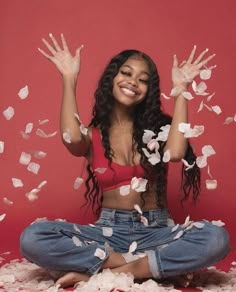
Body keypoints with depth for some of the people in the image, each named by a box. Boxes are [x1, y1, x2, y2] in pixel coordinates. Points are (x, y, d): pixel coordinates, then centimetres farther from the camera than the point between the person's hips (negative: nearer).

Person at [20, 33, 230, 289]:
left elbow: (175, 152, -20)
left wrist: (180, 90, -12)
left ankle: (94, 273, -22)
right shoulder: (93, 134, 3)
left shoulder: (157, 127, 4)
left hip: (156, 230, 0)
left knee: (216, 239, -31)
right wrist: (69, 79, -13)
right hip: (109, 230, 0)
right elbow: (71, 140, -22)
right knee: (32, 239, -26)